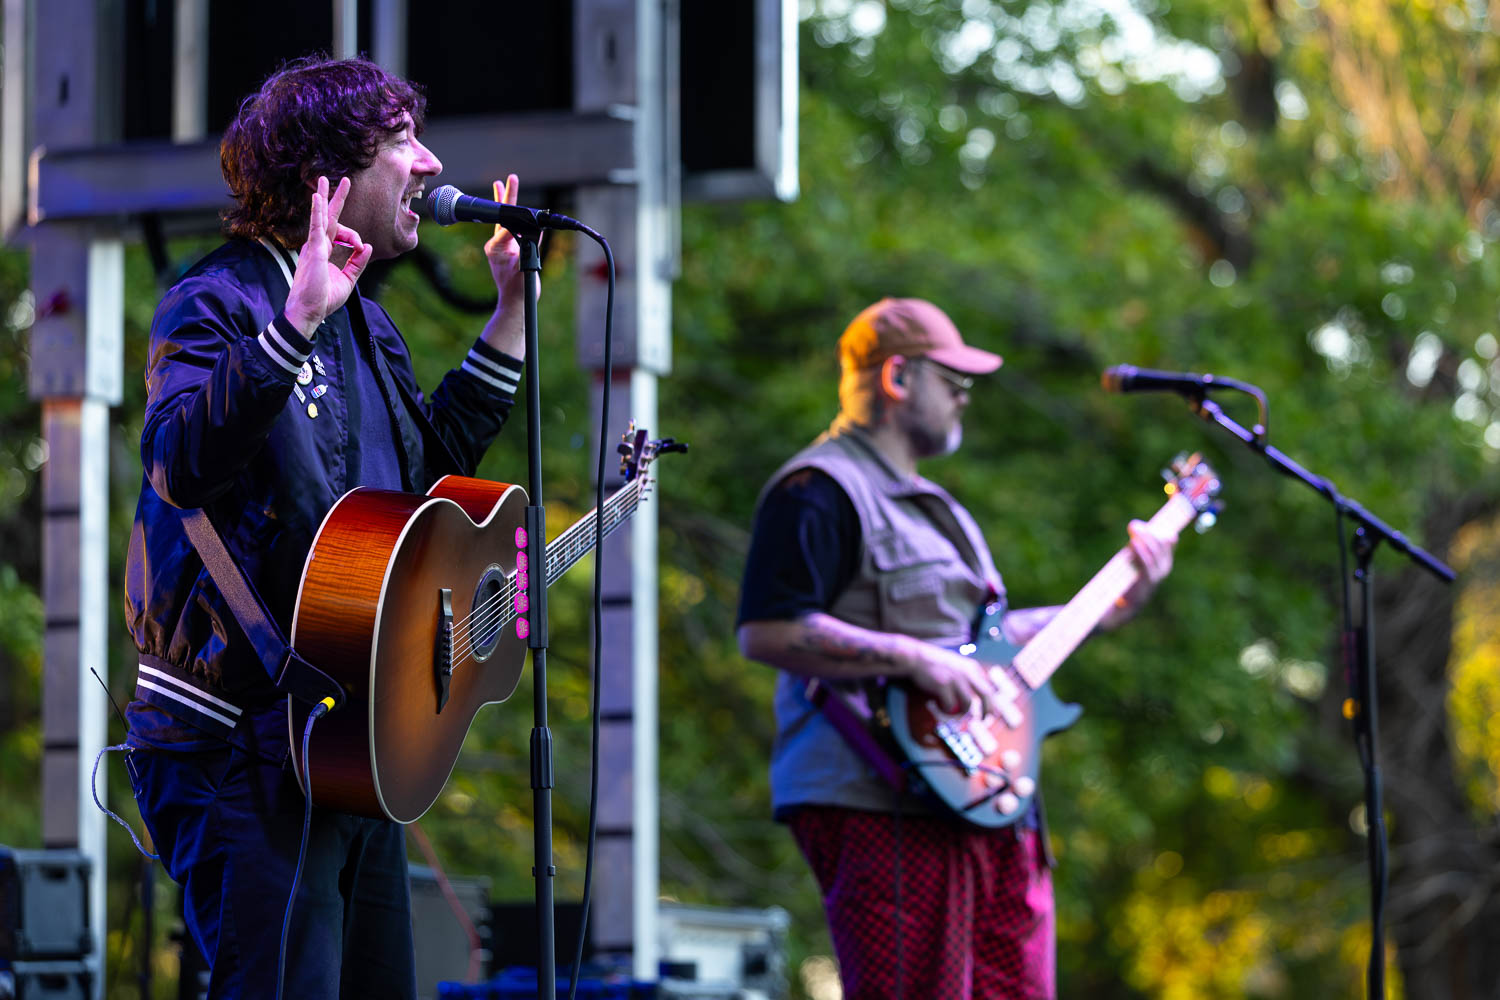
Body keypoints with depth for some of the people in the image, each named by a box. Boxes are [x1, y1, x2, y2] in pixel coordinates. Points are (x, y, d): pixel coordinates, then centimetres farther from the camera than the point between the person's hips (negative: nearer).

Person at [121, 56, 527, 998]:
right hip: (235, 752, -9)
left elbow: (434, 464, 30)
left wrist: (513, 310, 24)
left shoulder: (366, 326, 17)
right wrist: (296, 325, -38)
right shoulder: (217, 303, -10)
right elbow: (180, 459, -29)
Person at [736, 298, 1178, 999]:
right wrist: (915, 660, -21)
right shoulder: (818, 493, -7)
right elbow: (767, 632, -20)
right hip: (880, 806, -10)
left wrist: (1111, 607, 27)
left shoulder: (929, 506, 27)